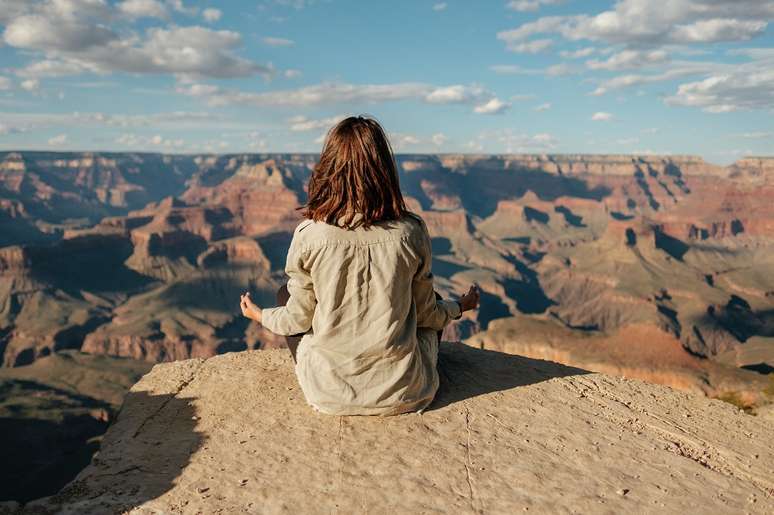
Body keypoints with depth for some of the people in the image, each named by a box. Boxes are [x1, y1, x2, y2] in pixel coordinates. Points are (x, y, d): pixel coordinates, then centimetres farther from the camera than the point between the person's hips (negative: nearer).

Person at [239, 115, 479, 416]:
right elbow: (426, 312, 1)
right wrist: (459, 307, 23)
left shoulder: (309, 236, -15)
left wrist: (260, 315, 20)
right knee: (434, 303, 29)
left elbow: (298, 320, -3)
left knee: (285, 294, 22)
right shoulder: (411, 233, -12)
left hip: (330, 395, -1)